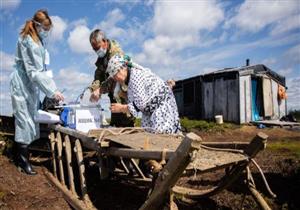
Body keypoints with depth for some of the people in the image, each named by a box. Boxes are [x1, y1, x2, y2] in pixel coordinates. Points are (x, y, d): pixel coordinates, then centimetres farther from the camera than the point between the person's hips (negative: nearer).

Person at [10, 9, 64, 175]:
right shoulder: (27, 40, -18)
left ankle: (21, 155, 23)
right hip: (22, 84, -8)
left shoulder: (38, 39, 8)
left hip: (31, 84, 9)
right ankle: (23, 160, 5)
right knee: (25, 120, -5)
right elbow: (33, 71, -24)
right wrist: (52, 90, -28)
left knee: (31, 119, 11)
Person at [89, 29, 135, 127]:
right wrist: (92, 89, -11)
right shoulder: (101, 57, 13)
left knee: (126, 124, -5)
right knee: (115, 124, 14)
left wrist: (100, 90, -31)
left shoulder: (116, 52, -14)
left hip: (123, 95, -8)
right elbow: (98, 76, 6)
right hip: (114, 97, 8)